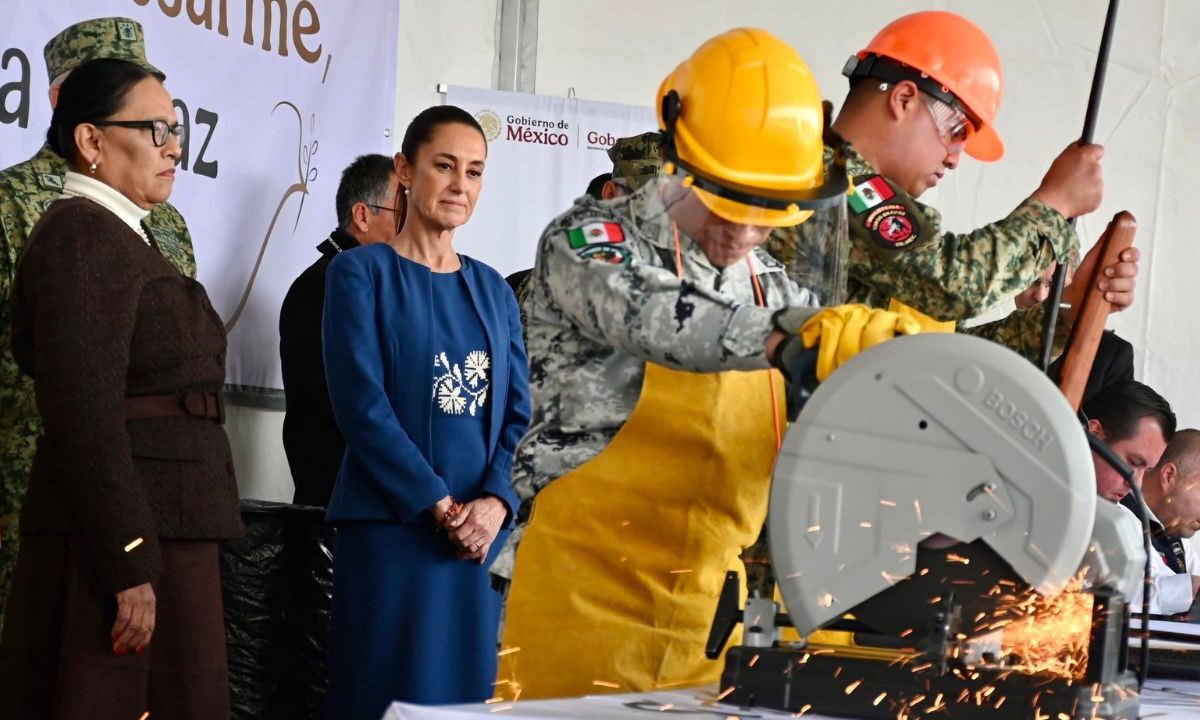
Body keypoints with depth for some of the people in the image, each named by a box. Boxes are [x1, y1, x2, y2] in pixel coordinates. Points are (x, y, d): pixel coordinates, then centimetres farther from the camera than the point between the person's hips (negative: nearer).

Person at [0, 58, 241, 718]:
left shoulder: (123, 238, 20)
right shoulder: (80, 234, -11)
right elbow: (85, 417, -20)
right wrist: (129, 568, -23)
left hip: (166, 536, 10)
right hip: (120, 539, -10)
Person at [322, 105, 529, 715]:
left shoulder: (493, 291, 15)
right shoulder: (361, 273, 0)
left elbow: (519, 413, 8)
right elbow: (362, 406, -10)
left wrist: (495, 503, -10)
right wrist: (439, 505, -15)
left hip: (486, 531, 5)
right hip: (391, 528, -5)